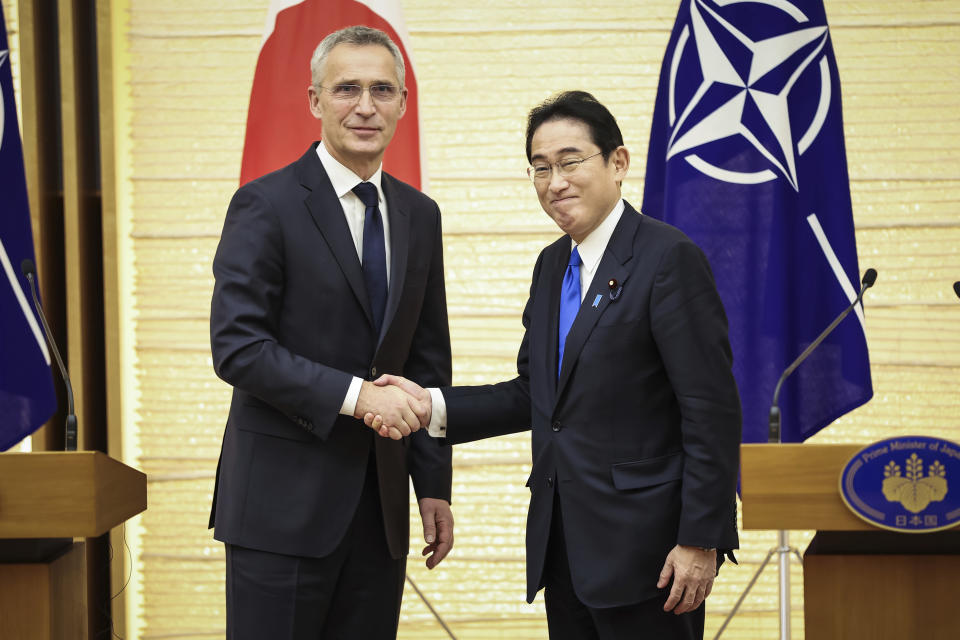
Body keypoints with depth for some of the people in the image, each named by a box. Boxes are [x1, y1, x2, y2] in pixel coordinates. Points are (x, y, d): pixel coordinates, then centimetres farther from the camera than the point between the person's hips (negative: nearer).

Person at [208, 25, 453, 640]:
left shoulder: (419, 216, 12)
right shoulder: (266, 205, -7)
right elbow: (237, 347, -14)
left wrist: (435, 486, 11)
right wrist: (354, 394, -21)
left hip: (379, 506, 6)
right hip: (284, 502, -5)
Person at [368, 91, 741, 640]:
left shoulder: (669, 258, -12)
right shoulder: (552, 266, 14)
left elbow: (712, 409, -15)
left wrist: (701, 542, -18)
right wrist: (433, 405, 2)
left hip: (644, 548, -7)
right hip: (562, 546, 8)